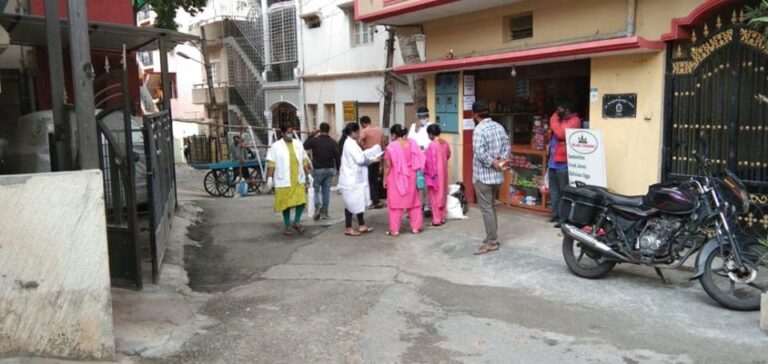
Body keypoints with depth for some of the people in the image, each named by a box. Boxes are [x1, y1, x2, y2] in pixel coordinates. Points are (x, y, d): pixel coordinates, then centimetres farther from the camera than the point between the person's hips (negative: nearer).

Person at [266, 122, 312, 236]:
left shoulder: (298, 145, 10)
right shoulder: (276, 146, -2)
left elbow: (304, 161, 14)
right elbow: (271, 163, -5)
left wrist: (309, 174, 10)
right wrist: (269, 177, -12)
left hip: (298, 180, 3)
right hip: (284, 181, -3)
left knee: (301, 201, -4)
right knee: (286, 204, 4)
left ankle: (296, 222, 18)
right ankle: (287, 226, 18)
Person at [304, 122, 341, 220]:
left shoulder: (314, 140, -8)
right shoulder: (333, 143, 0)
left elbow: (305, 146, 9)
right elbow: (338, 157, 0)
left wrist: (311, 136, 17)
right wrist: (339, 169, 9)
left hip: (318, 169, -3)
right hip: (330, 169, 3)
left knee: (315, 190, 8)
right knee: (326, 191, 9)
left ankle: (318, 206, -17)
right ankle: (324, 212, 11)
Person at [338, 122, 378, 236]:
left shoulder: (351, 143, 14)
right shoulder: (351, 144, -17)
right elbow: (360, 160, -20)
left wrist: (369, 158, 4)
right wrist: (372, 160, -8)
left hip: (354, 178, 10)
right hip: (352, 179, -10)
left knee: (357, 203, 12)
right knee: (352, 203, -2)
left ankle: (361, 225, 18)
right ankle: (348, 228, 6)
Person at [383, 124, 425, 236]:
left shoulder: (391, 147, -16)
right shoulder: (412, 143, -1)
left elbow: (388, 165, -12)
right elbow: (420, 160, 4)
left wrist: (385, 179, -1)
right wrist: (417, 173, 15)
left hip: (396, 179, -4)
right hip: (411, 177, 4)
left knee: (395, 203, 3)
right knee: (413, 201, 13)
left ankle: (394, 230, 6)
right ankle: (415, 227, 18)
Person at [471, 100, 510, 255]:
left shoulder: (479, 129, -16)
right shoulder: (499, 127, 9)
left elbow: (480, 153, -24)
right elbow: (506, 145, 4)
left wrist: (494, 164, -15)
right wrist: (502, 160, -7)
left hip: (483, 175, -8)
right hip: (497, 175, 8)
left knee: (486, 209, -2)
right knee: (491, 206, 17)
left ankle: (491, 242, 1)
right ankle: (492, 237, 24)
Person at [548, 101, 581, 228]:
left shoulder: (574, 121, -8)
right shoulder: (561, 120, 20)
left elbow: (562, 134, -22)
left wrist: (554, 120, -12)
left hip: (563, 163, -9)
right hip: (553, 162, 9)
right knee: (554, 191, 14)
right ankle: (555, 215, 22)